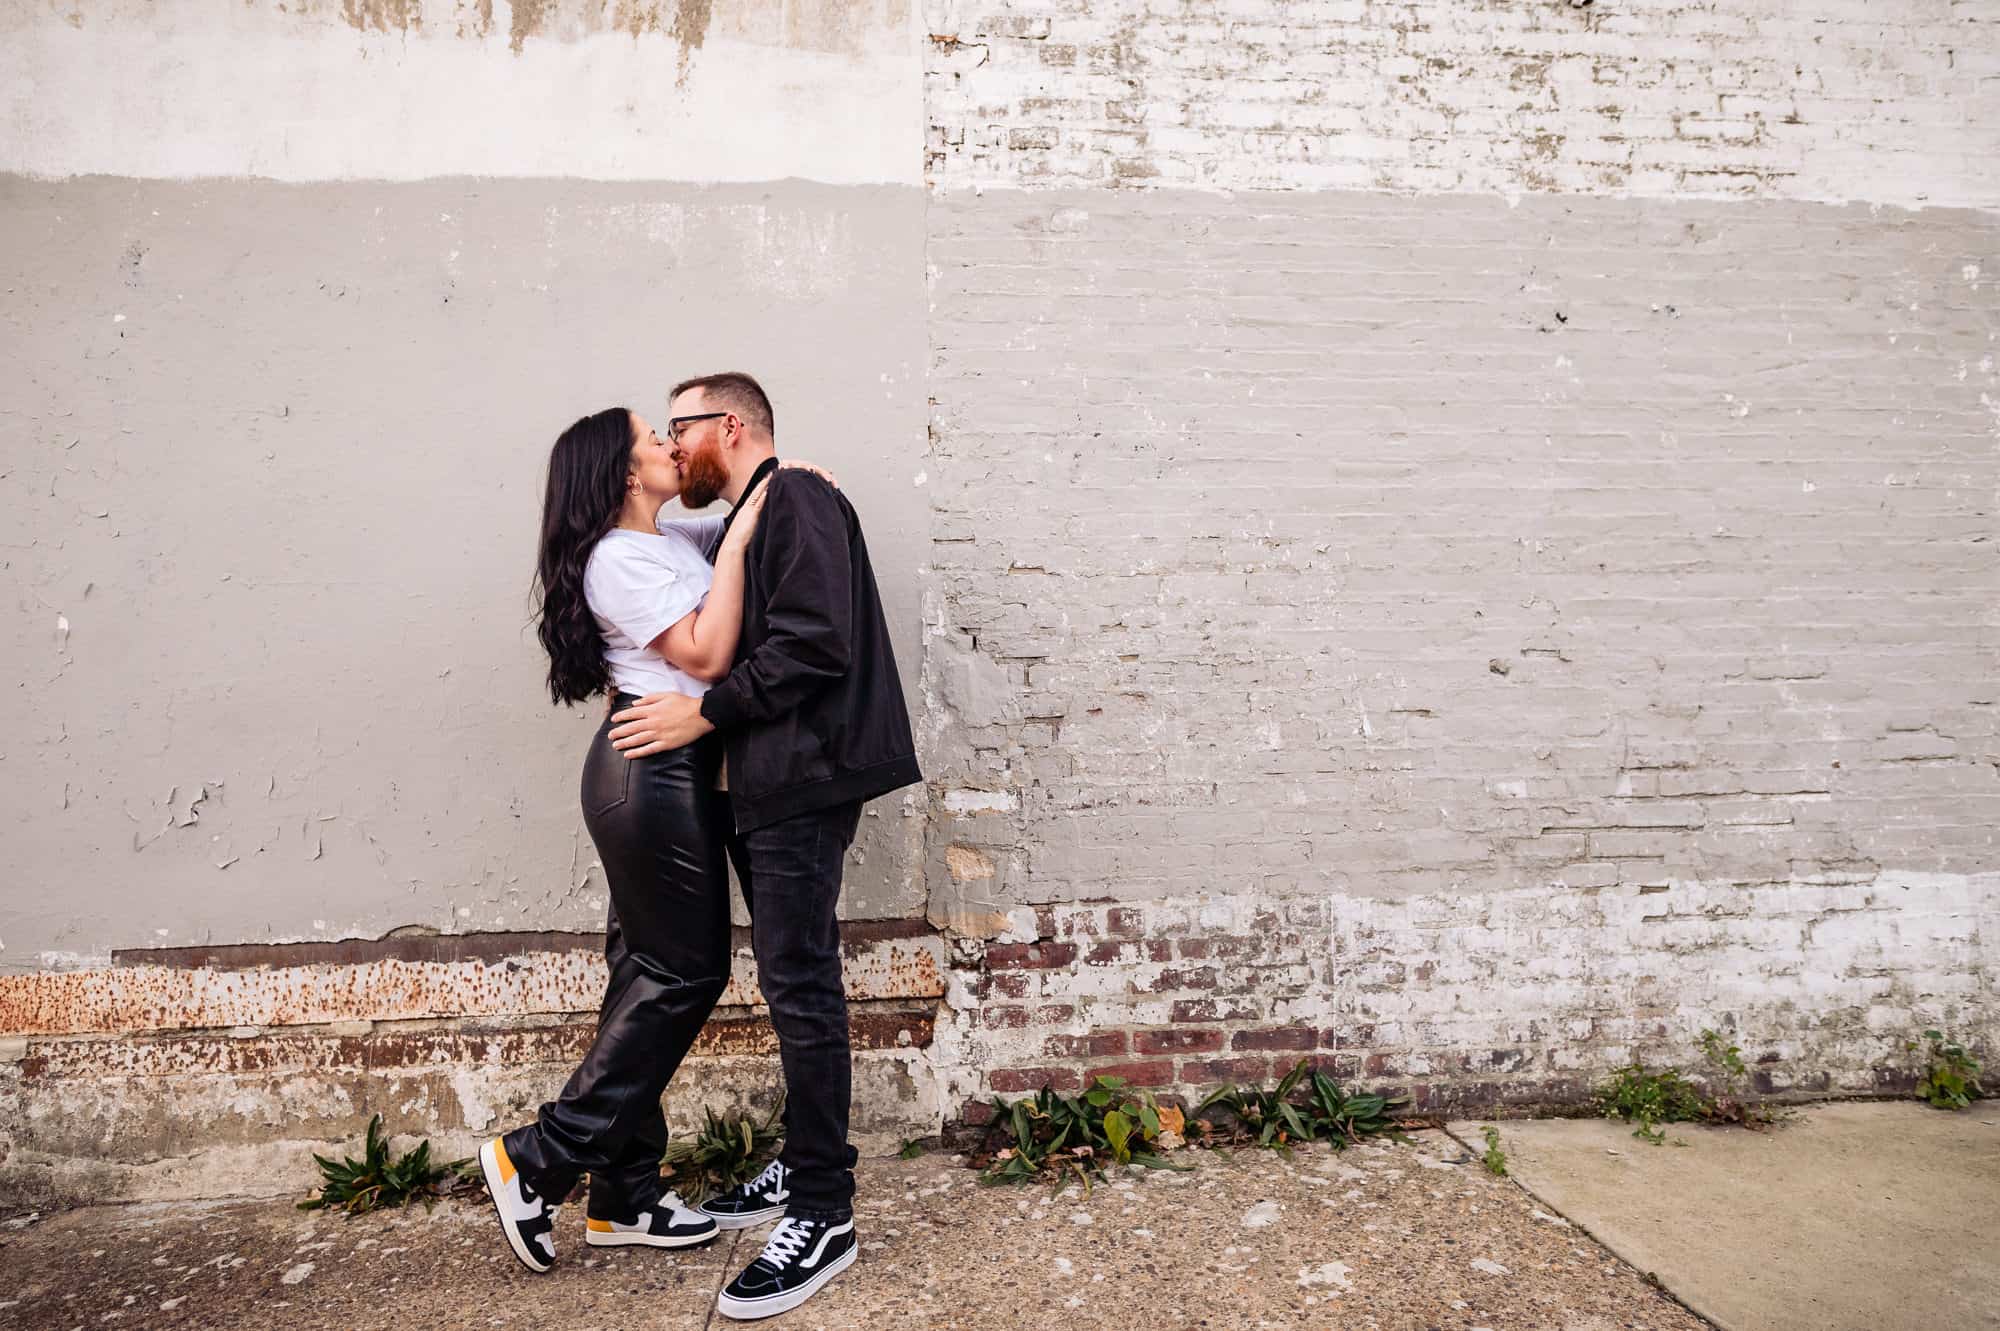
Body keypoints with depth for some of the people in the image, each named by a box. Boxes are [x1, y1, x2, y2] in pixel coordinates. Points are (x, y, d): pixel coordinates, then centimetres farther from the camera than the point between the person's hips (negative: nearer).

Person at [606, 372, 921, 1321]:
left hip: (802, 784, -9)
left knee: (798, 987, -6)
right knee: (793, 982, 15)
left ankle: (824, 1218, 3)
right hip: (762, 788, 9)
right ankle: (805, 1166, 27)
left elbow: (813, 643, -20)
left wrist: (704, 715, -16)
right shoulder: (744, 523, 21)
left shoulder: (796, 500, -8)